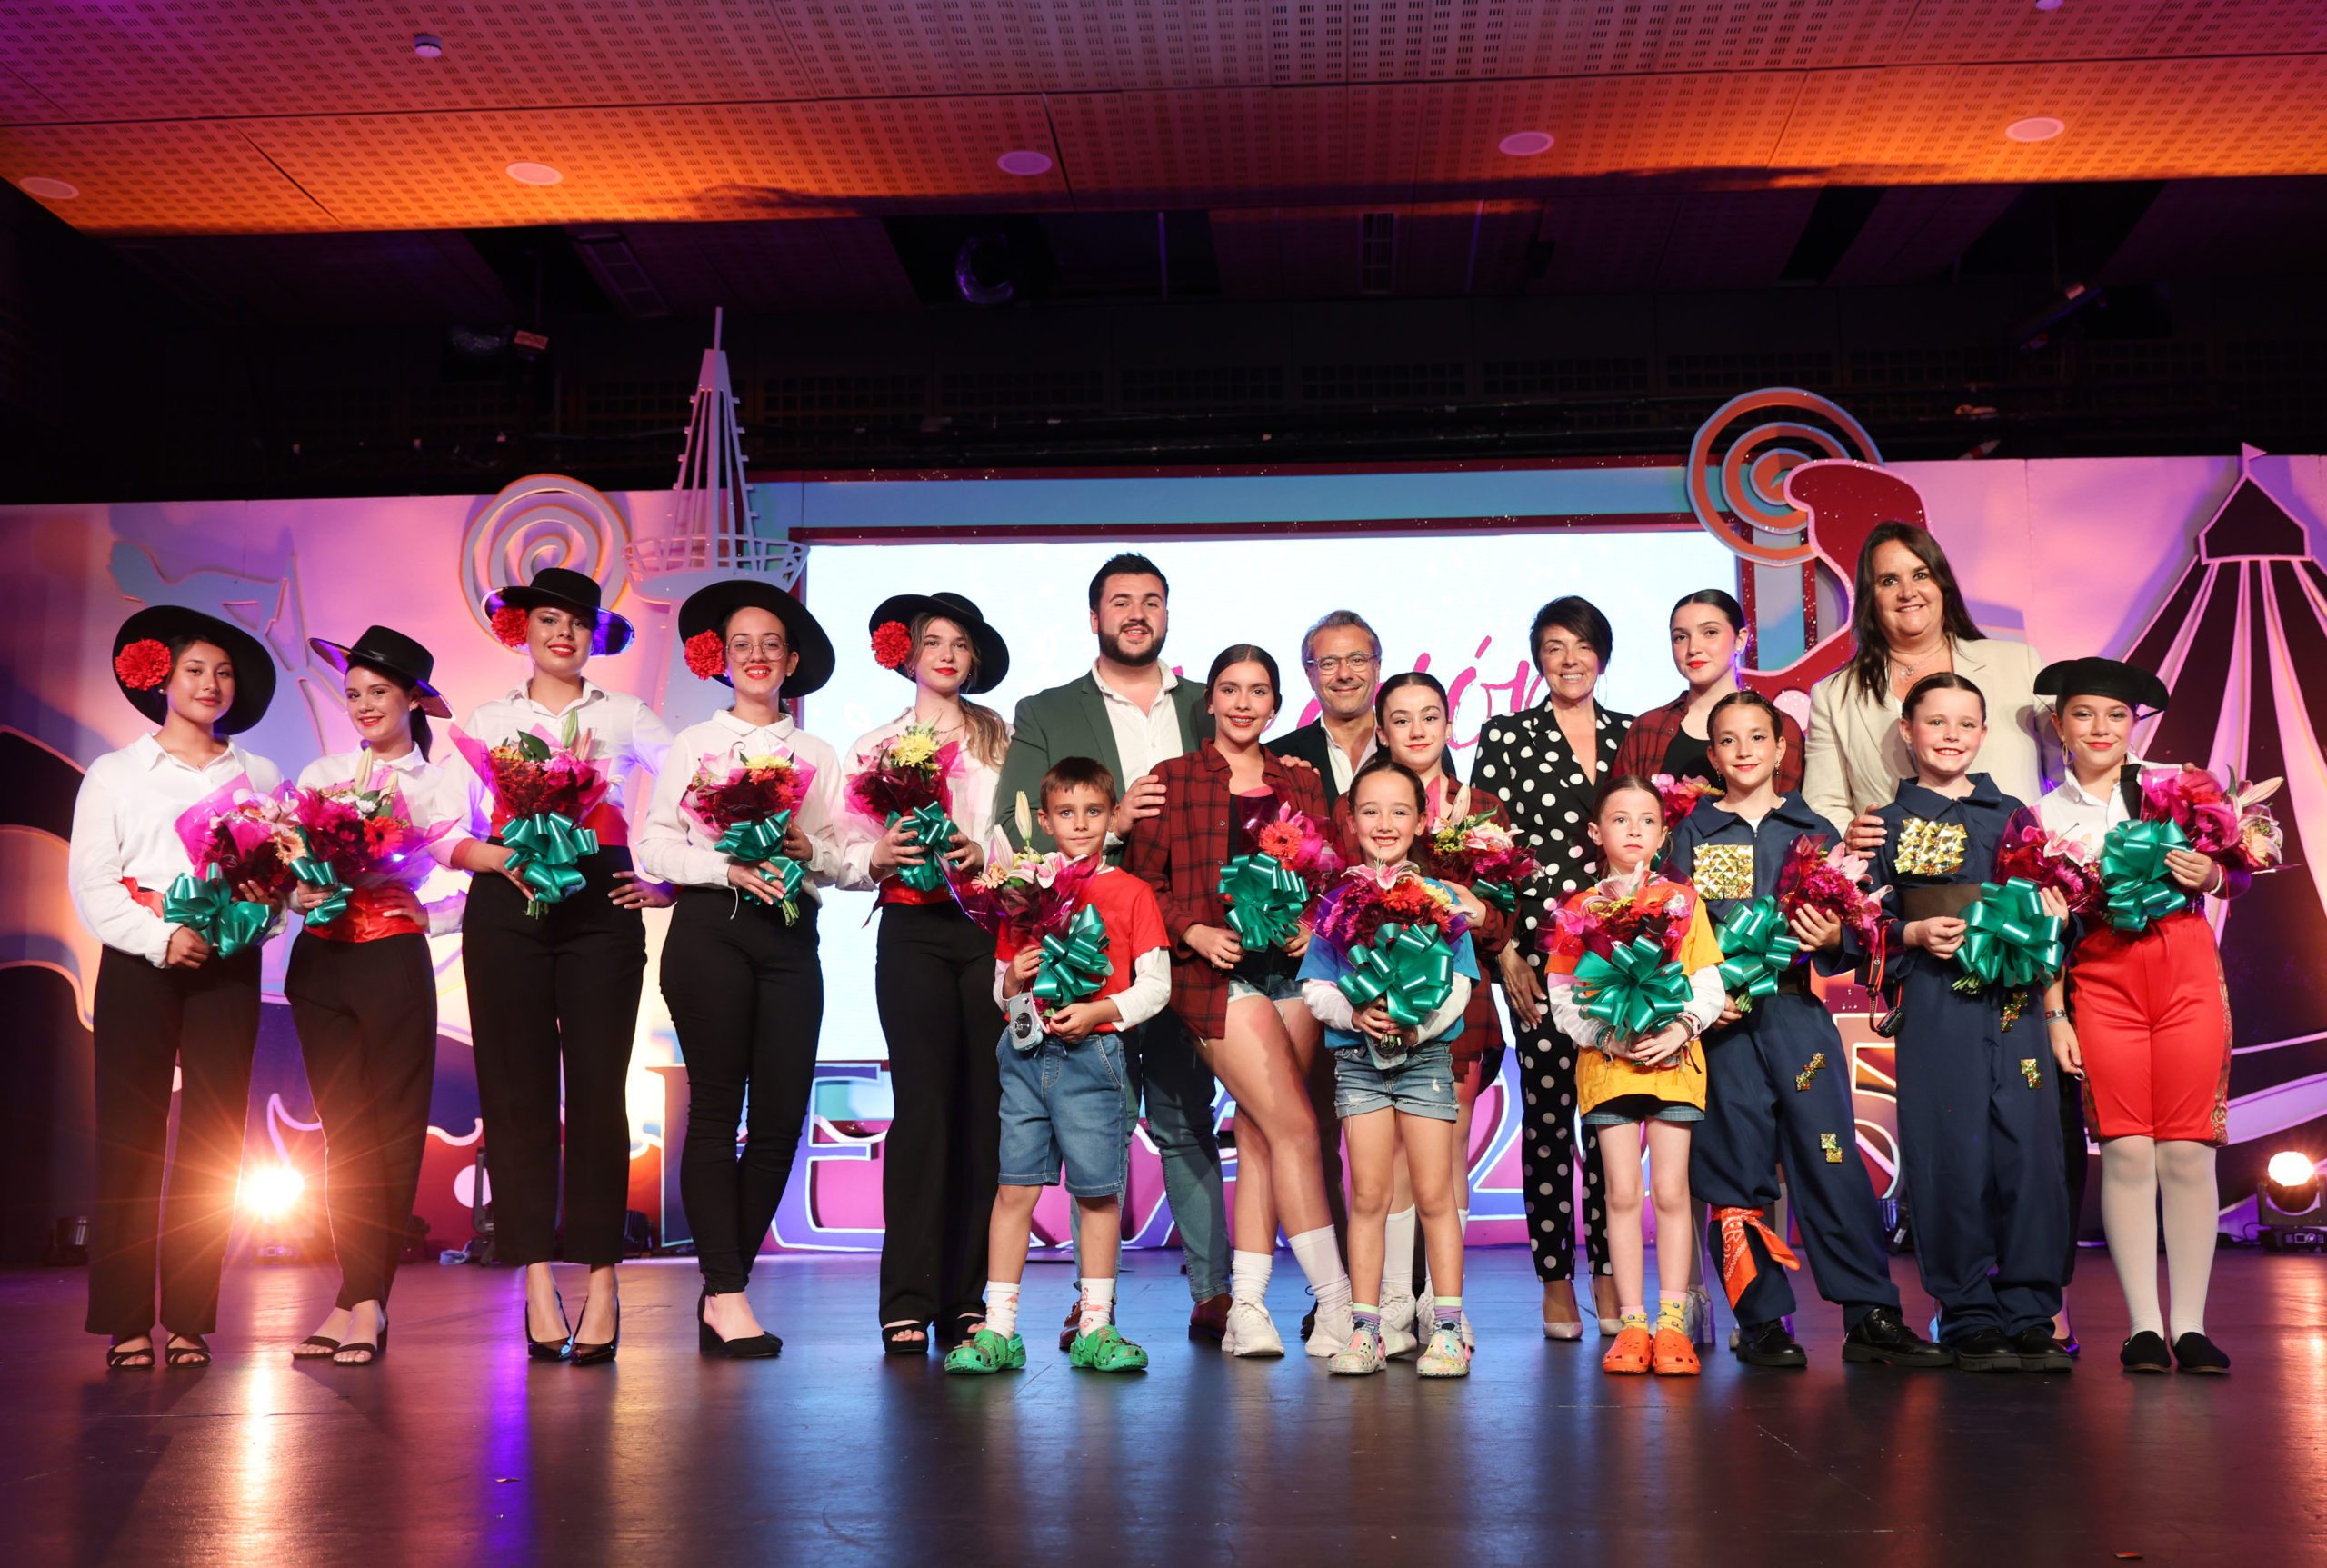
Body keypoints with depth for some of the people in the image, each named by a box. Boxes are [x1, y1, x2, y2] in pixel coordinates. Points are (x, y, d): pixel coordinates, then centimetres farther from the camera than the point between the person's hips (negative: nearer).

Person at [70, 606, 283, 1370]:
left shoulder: (260, 777, 15)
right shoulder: (115, 774, 11)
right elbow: (91, 883, 1)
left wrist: (263, 903, -13)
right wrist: (159, 937, -14)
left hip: (228, 965, 1)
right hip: (140, 964, -1)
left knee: (213, 1142, -1)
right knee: (129, 1136, -4)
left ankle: (190, 1320, 5)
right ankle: (126, 1321, 1)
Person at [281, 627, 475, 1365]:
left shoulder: (441, 787, 6)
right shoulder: (320, 774, 14)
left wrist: (427, 919, -17)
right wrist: (298, 892, -13)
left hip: (393, 959, -3)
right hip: (319, 960, 3)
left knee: (389, 1133, -2)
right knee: (341, 1130, 3)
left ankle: (363, 1302, 1)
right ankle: (362, 1298, 7)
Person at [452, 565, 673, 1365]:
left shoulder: (625, 717, 13)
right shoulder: (486, 722, 15)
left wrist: (670, 880, 1)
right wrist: (502, 858, -10)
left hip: (601, 908, -1)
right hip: (506, 909, 1)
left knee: (598, 1088, -4)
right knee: (518, 1089, -2)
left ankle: (601, 1284, 0)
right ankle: (537, 1285, 2)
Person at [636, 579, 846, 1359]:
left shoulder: (818, 756, 17)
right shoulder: (693, 745, 11)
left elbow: (846, 858, 11)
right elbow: (652, 847, 2)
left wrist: (809, 850, -10)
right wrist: (729, 865, -12)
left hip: (790, 935, 3)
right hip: (710, 926, -2)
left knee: (782, 1114, -2)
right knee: (716, 1106, -5)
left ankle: (725, 1285, 10)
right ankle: (726, 1295, -3)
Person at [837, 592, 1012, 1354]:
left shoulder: (1005, 740, 13)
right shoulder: (874, 746, 13)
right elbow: (843, 859, 9)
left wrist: (986, 855, -12)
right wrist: (879, 856, -11)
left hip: (992, 927, 1)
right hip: (913, 930, -1)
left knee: (984, 1106, -2)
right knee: (923, 1104, -7)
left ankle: (967, 1297, 5)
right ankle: (908, 1302, -2)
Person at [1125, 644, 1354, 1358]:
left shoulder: (1301, 784, 16)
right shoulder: (1171, 781, 7)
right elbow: (1142, 881, 4)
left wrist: (1314, 923, -4)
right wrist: (1194, 931, -11)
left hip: (1295, 966, 4)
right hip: (1218, 973, -4)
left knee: (1259, 1135, 3)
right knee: (1296, 1127, -11)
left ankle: (1246, 1307, 8)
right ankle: (1337, 1304, -6)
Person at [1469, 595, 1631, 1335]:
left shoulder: (1632, 735, 13)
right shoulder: (1505, 737, 4)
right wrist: (1505, 951, -7)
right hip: (1539, 946, -2)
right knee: (1548, 1107, 0)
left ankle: (1609, 1273, 12)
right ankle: (1555, 1279, 9)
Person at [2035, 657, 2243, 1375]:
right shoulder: (2044, 814, 10)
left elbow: (2242, 876, 13)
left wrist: (2211, 875, -10)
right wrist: (2053, 1014, 2)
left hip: (2187, 970, 0)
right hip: (2102, 980, 0)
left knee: (2188, 1149, -2)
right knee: (2126, 1151, -4)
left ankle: (2191, 1325, 5)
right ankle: (2143, 1326, 2)